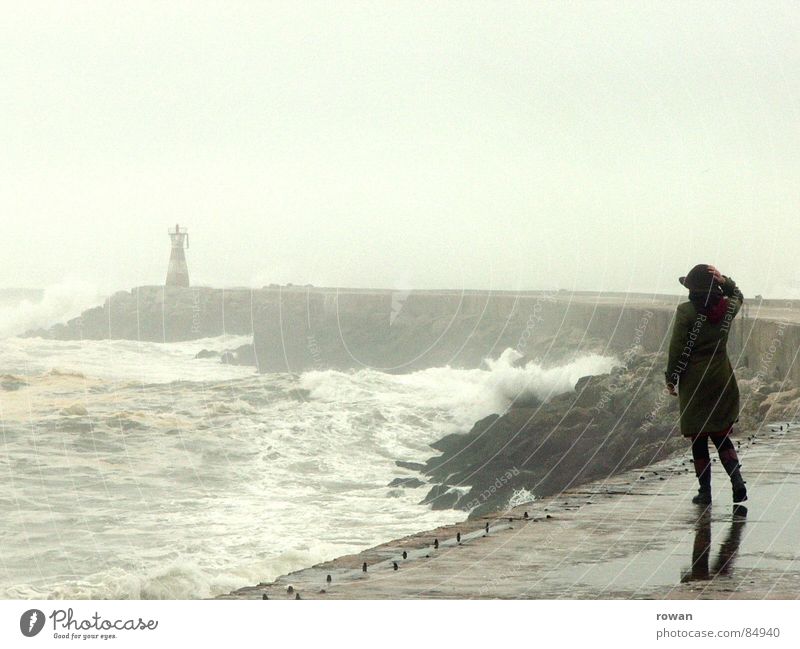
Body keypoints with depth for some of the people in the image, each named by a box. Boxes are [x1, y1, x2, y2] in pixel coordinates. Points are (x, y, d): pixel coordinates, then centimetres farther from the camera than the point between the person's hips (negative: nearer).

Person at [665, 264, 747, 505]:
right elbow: (738, 296, 26)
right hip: (722, 380, 4)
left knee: (698, 439, 6)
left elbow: (677, 349, -11)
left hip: (693, 382, -4)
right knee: (721, 436, 12)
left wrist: (671, 379, 1)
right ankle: (737, 478, -8)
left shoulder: (686, 311, -13)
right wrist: (725, 281, 5)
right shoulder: (727, 309, 1)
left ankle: (705, 491, 7)